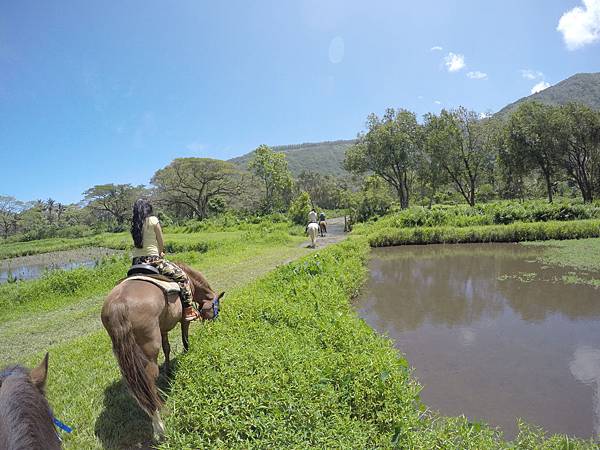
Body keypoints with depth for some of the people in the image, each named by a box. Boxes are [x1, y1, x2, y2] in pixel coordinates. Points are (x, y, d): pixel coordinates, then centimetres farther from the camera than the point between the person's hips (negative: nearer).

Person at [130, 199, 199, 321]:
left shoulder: (134, 224, 9)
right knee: (181, 276, 4)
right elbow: (161, 244, -3)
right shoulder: (153, 220, -5)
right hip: (153, 260, -6)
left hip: (137, 263, 6)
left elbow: (137, 243, 11)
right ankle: (188, 310, 1)